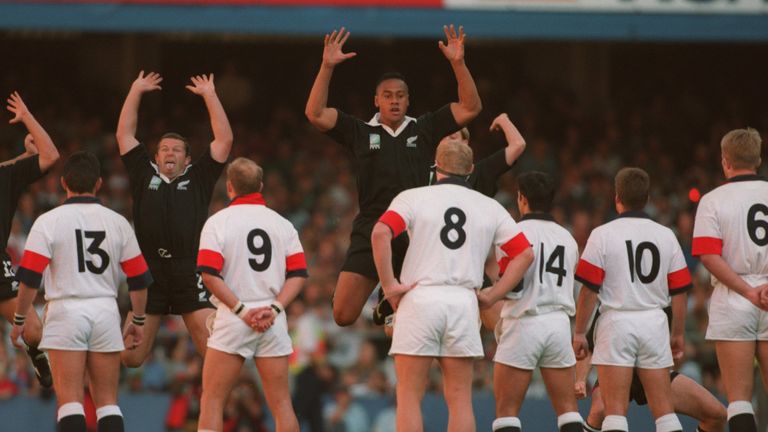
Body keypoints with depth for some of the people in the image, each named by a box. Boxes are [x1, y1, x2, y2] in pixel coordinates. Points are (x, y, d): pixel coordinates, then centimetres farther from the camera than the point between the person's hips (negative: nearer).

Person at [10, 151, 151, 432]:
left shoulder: (48, 221, -4)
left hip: (66, 312, -3)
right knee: (107, 401, 7)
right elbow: (139, 278, 9)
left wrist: (19, 320, 4)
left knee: (69, 399, -3)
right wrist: (138, 321, 21)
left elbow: (29, 277, -8)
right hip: (106, 311, 3)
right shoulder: (117, 222, 5)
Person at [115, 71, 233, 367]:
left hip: (189, 274, -1)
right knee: (129, 358, -2)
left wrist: (209, 95, 13)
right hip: (148, 273, 1)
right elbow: (124, 134, 20)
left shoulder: (198, 178, 15)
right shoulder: (145, 175, 18)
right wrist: (136, 91, 21)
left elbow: (224, 139, 11)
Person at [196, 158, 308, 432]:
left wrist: (242, 310, -10)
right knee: (281, 402, 5)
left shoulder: (217, 222, -1)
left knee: (212, 400, 2)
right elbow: (298, 275, 4)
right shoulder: (283, 224, 9)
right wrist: (274, 308, -4)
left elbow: (210, 275, -10)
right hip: (274, 323, 3)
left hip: (233, 319, -3)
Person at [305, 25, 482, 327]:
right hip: (372, 231, 0)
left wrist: (458, 64, -4)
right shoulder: (360, 132, 9)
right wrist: (327, 67, -8)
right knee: (343, 315, -7)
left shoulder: (425, 129, 11)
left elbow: (471, 108, 7)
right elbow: (315, 114, 1)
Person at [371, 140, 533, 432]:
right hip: (464, 303, 2)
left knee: (409, 397, 3)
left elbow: (380, 233, -14)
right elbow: (525, 254, 9)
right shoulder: (490, 207, 12)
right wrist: (491, 296, 8)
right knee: (460, 400, 6)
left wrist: (389, 285, -8)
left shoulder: (413, 198, 3)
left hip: (419, 299, -2)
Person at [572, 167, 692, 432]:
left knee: (615, 410, -4)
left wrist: (579, 332, 1)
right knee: (663, 408, 7)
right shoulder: (666, 236, 7)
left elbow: (589, 291, -7)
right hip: (655, 321, 3)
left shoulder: (602, 234, -3)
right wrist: (678, 334, 18)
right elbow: (680, 291, 9)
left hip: (617, 321, -3)